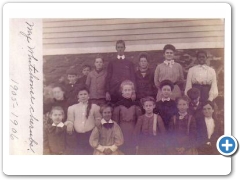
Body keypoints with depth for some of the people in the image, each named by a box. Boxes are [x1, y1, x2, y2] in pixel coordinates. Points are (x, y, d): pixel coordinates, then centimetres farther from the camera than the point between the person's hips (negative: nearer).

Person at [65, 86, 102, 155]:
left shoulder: (94, 107, 3)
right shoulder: (72, 108, 5)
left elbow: (98, 119, 11)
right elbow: (70, 120, 8)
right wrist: (69, 124, -12)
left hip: (90, 134, -1)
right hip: (78, 135, 1)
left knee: (90, 152, 6)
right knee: (79, 152, 7)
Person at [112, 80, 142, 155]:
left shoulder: (135, 104, 3)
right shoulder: (118, 104, -2)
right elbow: (115, 119, -1)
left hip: (133, 130, 1)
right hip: (122, 130, -1)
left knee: (132, 149, 6)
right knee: (123, 149, 1)